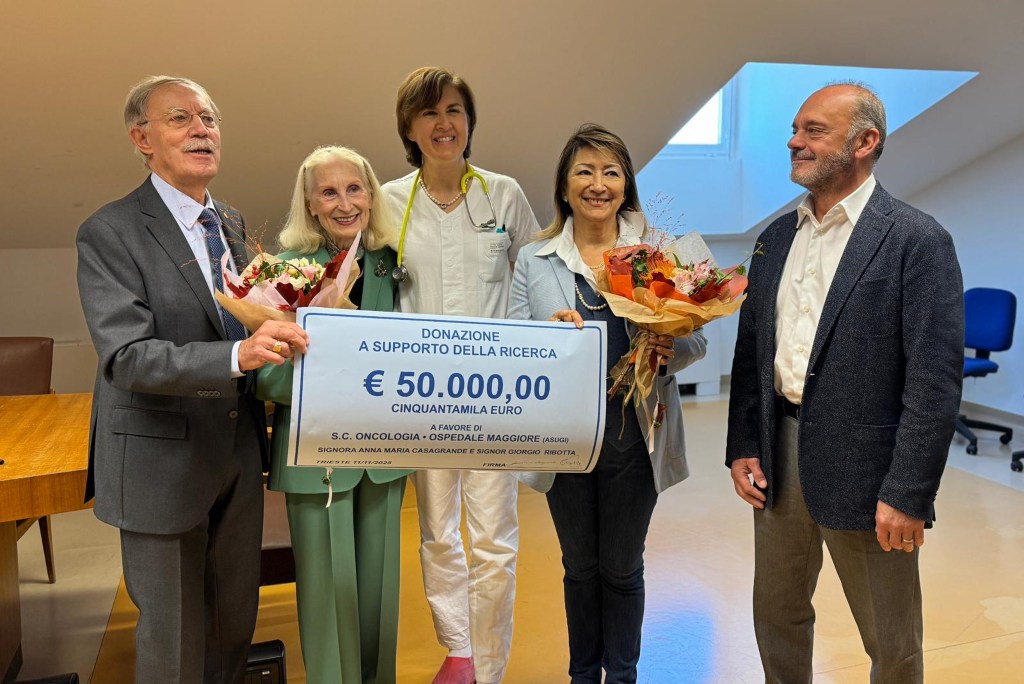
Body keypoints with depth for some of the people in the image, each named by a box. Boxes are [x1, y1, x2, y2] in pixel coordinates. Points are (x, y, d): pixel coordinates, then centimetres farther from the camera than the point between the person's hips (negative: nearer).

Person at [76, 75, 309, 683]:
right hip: (164, 462, -6)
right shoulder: (110, 233, -13)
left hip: (239, 454, 6)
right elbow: (126, 357, -24)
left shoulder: (233, 223, 9)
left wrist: (278, 329, -3)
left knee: (236, 622, 19)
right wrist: (239, 355, -37)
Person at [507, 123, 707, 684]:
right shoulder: (533, 260, 2)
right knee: (579, 567, 18)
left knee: (622, 567, 15)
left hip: (634, 436, -1)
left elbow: (696, 339, 0)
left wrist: (670, 350, -21)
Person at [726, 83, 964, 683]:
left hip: (863, 465, -5)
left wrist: (908, 494, -16)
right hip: (778, 455, 6)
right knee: (776, 614, 19)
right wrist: (742, 447, 5)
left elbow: (936, 379, -14)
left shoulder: (918, 240, -10)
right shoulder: (777, 237, 9)